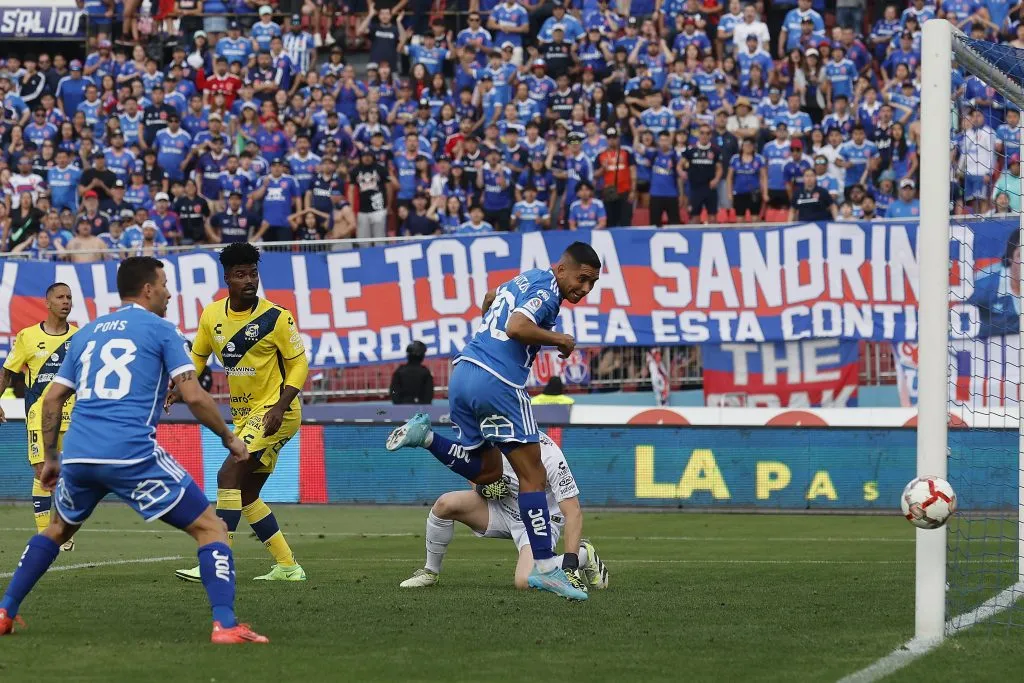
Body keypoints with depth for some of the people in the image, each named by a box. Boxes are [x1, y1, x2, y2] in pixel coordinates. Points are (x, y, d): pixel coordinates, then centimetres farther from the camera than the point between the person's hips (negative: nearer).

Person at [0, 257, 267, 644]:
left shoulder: (87, 333, 21)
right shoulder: (160, 330, 5)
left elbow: (53, 398, 20)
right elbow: (193, 396, -4)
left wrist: (49, 458, 28)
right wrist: (229, 439, 9)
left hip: (78, 454, 6)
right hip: (132, 455, -6)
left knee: (58, 530, 32)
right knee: (209, 528, 2)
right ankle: (225, 624, -14)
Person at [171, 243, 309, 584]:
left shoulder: (276, 318, -14)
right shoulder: (212, 316, 2)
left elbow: (299, 365, -10)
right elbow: (198, 355, 16)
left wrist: (279, 408, -23)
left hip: (275, 412, -8)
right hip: (244, 415, 8)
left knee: (229, 476, -19)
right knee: (247, 495, 10)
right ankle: (287, 566, 20)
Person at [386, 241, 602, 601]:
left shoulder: (525, 279, 22)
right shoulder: (547, 289, -5)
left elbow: (490, 298, 42)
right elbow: (516, 328, -20)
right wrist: (559, 339, -8)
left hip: (462, 375, 9)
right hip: (498, 383, -9)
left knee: (487, 471, 23)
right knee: (531, 475, -5)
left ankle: (425, 436, 6)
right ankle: (545, 567, -8)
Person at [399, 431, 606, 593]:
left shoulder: (549, 456, -30)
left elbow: (573, 513, -30)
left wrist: (569, 565, -38)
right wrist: (483, 483, -15)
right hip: (503, 507, 5)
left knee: (525, 582, -30)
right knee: (445, 504, -18)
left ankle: (582, 556, -1)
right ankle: (431, 571, 3)